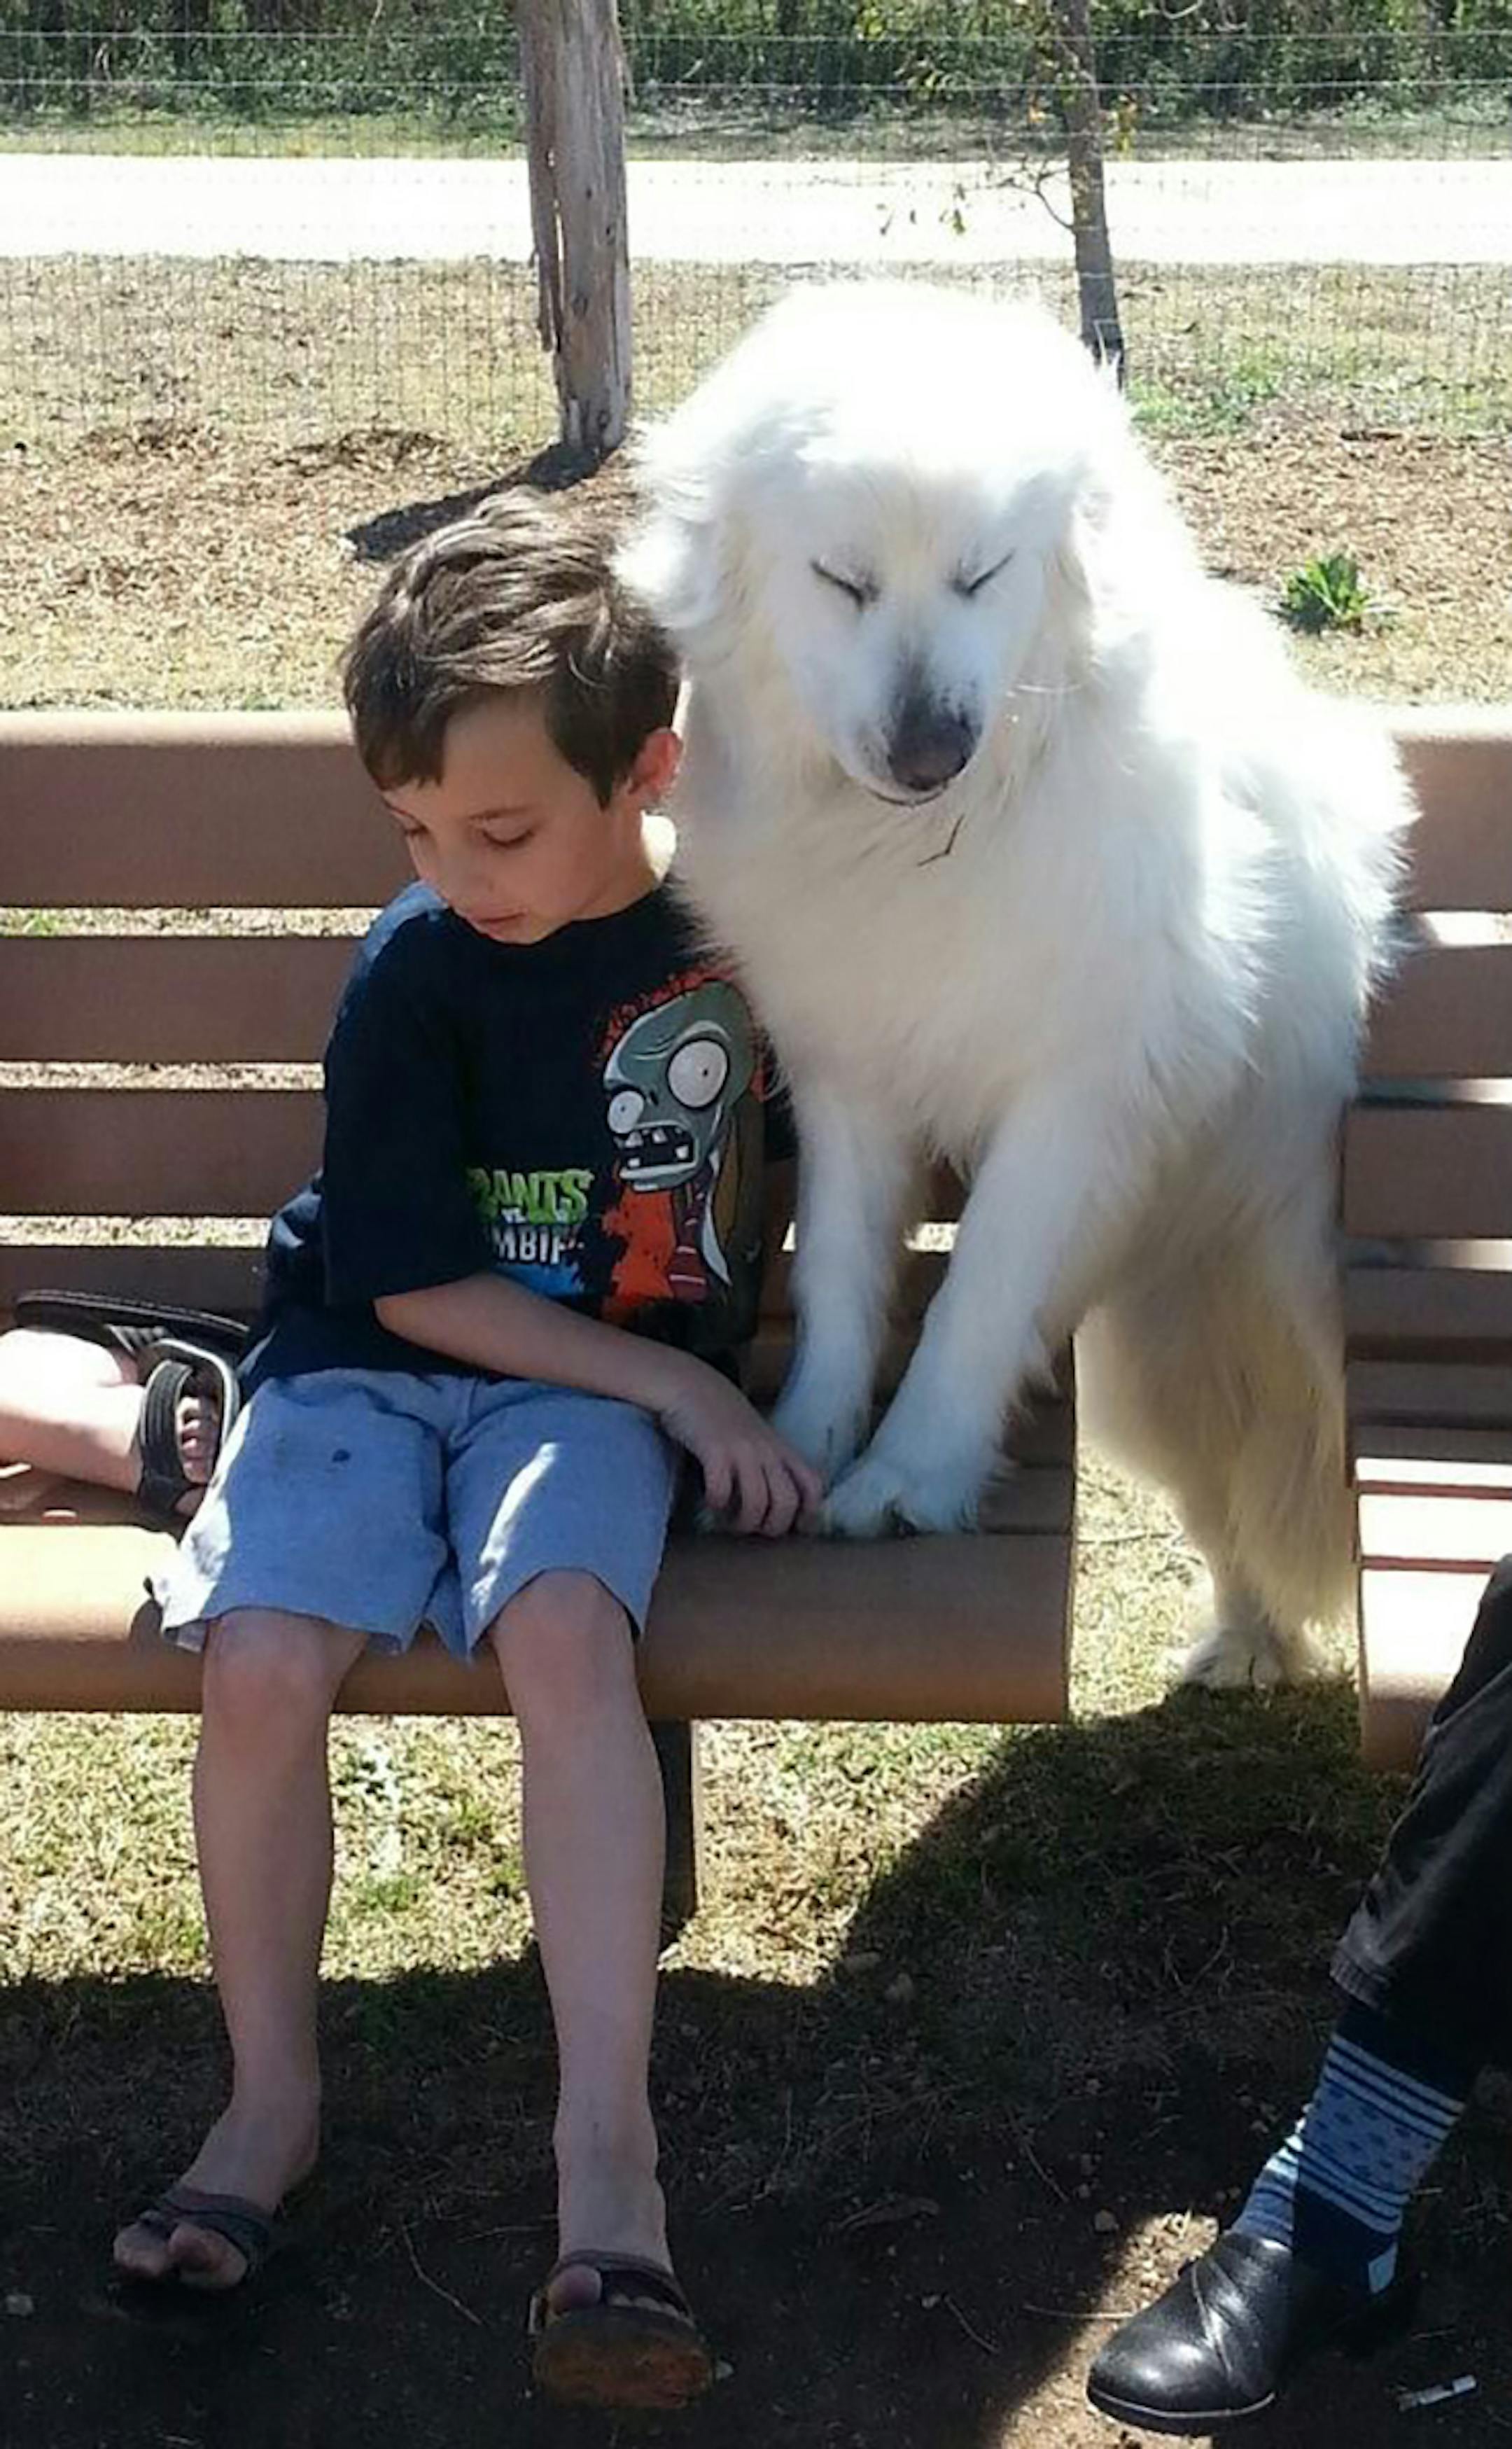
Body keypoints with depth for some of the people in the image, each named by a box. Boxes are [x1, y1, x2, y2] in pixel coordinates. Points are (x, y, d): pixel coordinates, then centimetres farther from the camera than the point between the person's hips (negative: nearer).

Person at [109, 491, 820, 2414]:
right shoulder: (413, 976, -10)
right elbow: (414, 1282, -9)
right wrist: (685, 1389, -12)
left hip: (606, 1380, 0)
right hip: (373, 1363, 0)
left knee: (562, 1629, -32)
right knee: (262, 1662, -26)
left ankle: (607, 2152, -30)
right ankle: (271, 2097, -3)